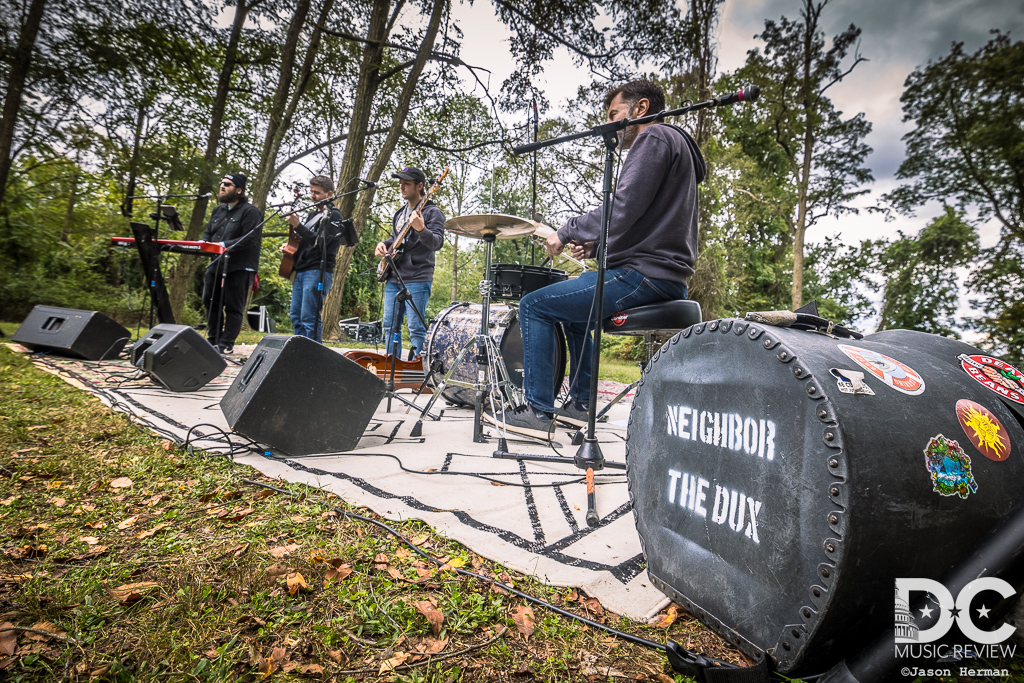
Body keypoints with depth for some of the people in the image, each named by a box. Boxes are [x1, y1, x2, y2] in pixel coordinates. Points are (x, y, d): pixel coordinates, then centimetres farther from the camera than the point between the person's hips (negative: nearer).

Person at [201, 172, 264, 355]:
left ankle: (226, 344, 5)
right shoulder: (218, 210, 19)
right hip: (215, 265, 8)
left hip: (239, 268, -8)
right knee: (211, 303, 13)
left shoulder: (250, 212, -7)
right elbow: (208, 233, 23)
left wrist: (224, 245, -22)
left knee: (233, 307, -2)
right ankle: (212, 340, 24)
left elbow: (249, 239, -18)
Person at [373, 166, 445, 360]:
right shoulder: (400, 213, 20)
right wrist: (383, 244, 10)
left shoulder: (431, 212, -5)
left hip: (417, 279, -8)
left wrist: (421, 229, -35)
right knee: (390, 325, 10)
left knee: (416, 328, -6)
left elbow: (437, 243, -17)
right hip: (394, 277, 8)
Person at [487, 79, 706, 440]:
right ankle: (580, 403, 27)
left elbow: (622, 209, -21)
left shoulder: (655, 137, -6)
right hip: (666, 278, 11)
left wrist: (566, 233, -9)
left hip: (645, 275, -11)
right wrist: (595, 245, 14)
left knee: (534, 305, -7)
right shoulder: (676, 143, 27)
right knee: (573, 306, 28)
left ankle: (538, 411, -2)